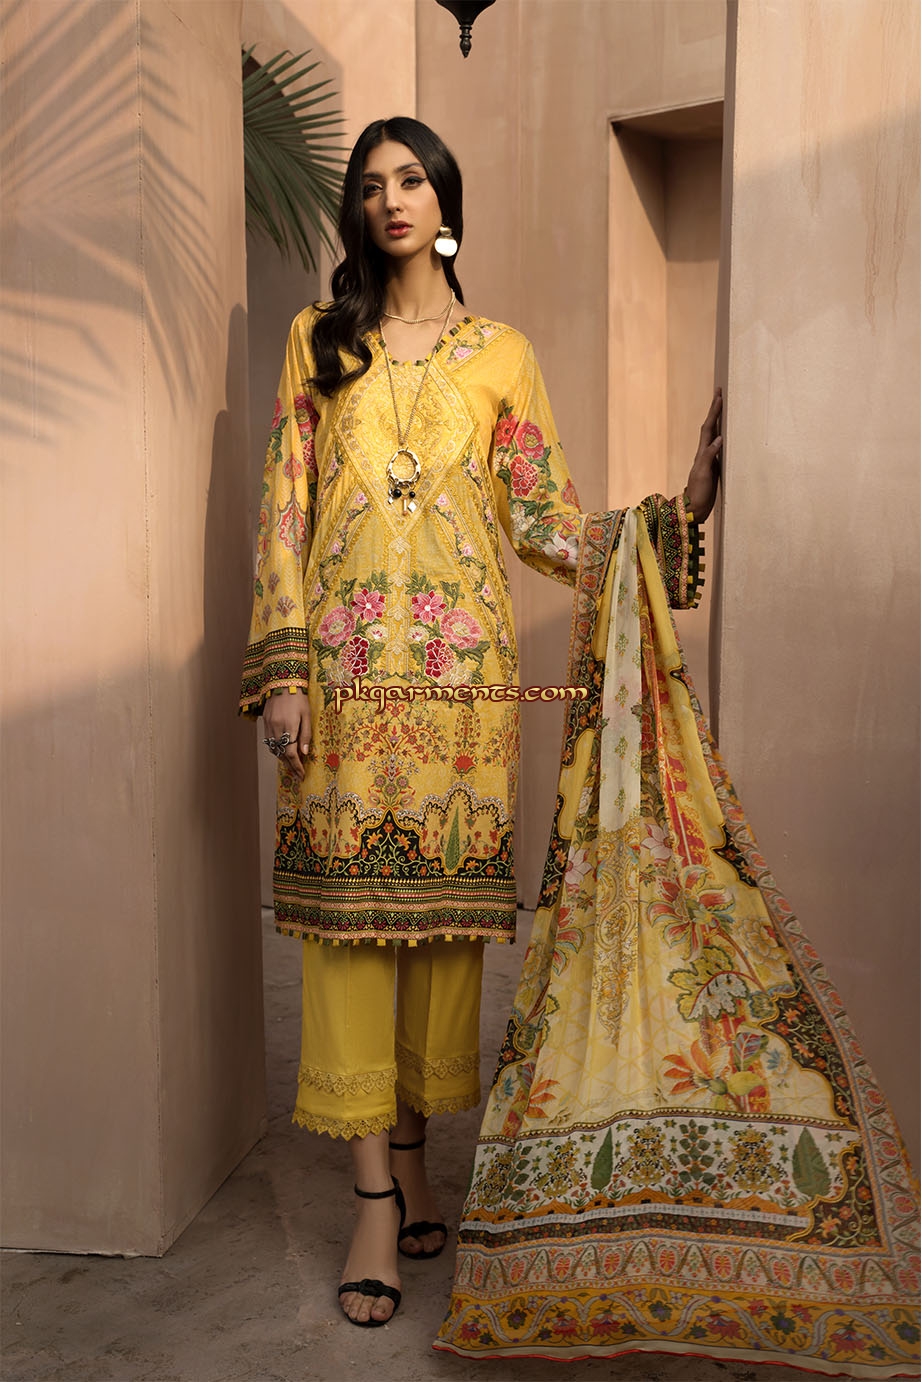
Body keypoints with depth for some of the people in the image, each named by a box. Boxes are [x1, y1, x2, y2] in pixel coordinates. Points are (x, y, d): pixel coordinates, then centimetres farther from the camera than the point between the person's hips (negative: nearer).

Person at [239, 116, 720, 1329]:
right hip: (346, 669, 0)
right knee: (350, 907, -3)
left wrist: (674, 515, -5)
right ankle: (377, 1195, 6)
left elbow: (551, 526, 9)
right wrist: (281, 672, -4)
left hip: (463, 669, 1)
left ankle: (412, 1151, 22)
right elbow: (283, 510, 5)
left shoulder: (500, 354, 12)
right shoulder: (320, 340, 12)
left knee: (446, 904, 3)